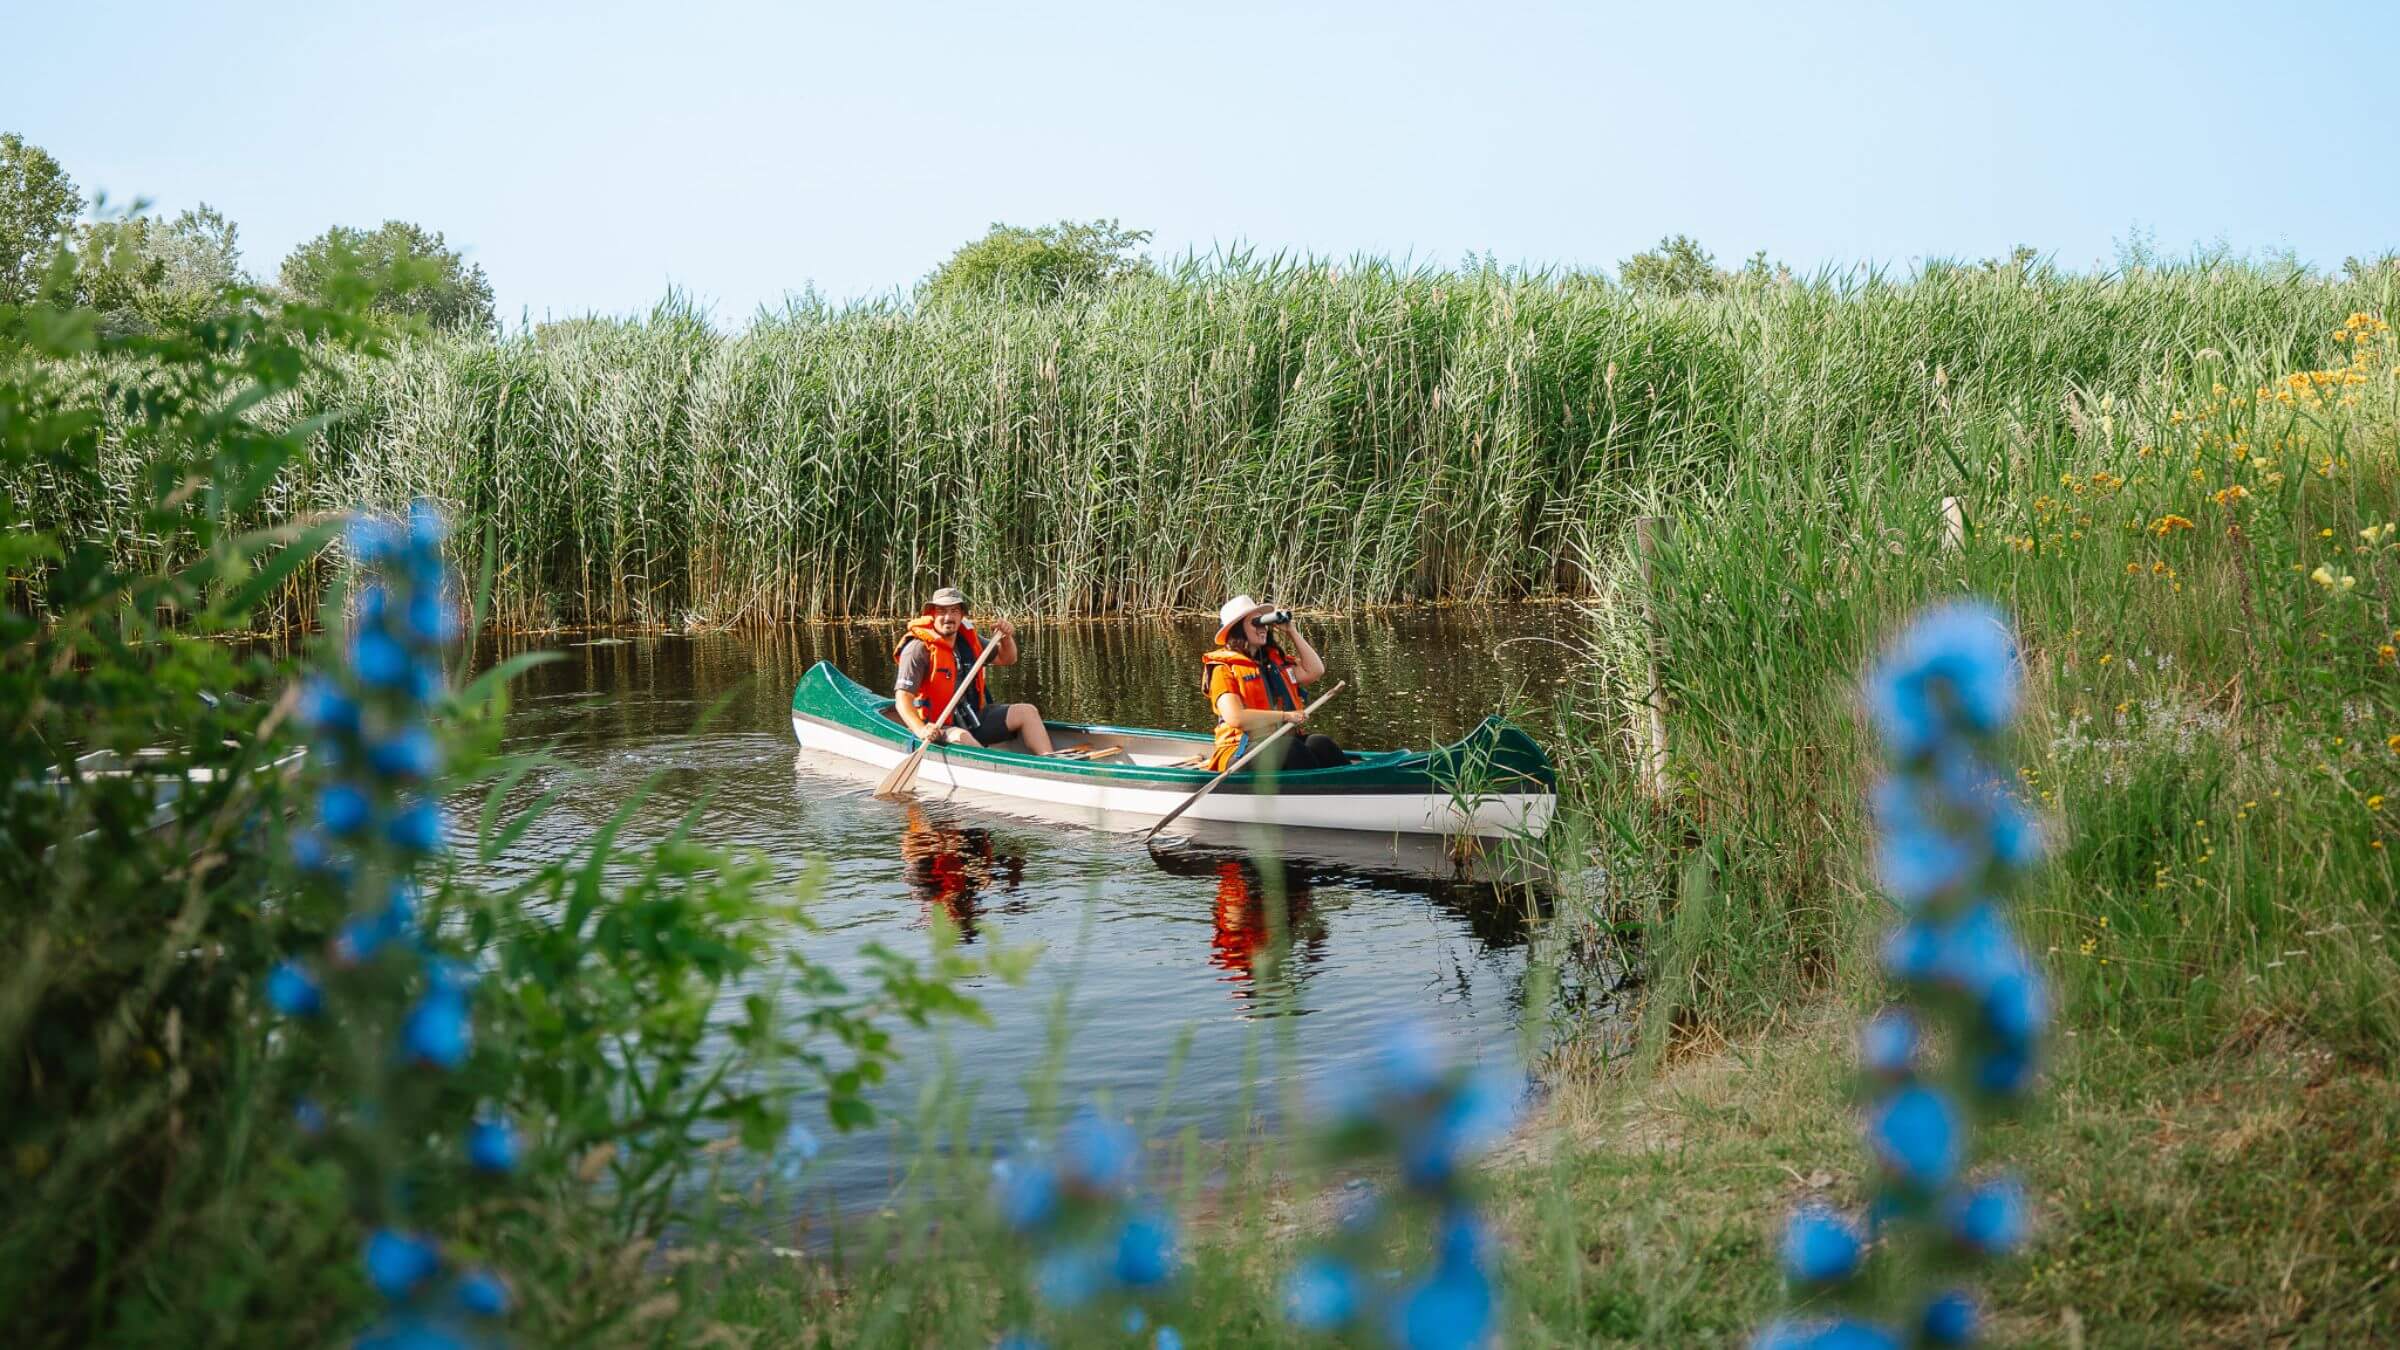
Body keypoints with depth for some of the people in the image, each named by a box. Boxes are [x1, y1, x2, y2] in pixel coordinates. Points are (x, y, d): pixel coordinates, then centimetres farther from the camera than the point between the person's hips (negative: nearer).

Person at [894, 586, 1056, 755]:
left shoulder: (969, 639, 7)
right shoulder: (918, 648, -15)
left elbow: (1007, 659, 22)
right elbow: (903, 699, -23)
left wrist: (1006, 637, -1)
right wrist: (921, 730, -40)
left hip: (973, 718, 7)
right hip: (939, 728, -7)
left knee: (1027, 712, -3)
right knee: (959, 737, -39)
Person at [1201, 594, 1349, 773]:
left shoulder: (1275, 660, 20)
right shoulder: (1224, 669, -3)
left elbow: (1314, 671, 12)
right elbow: (1235, 718, -16)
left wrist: (1291, 631, 11)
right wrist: (1285, 716, -16)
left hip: (1281, 742, 6)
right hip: (1242, 751, -6)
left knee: (1319, 743, -24)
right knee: (1289, 747, -34)